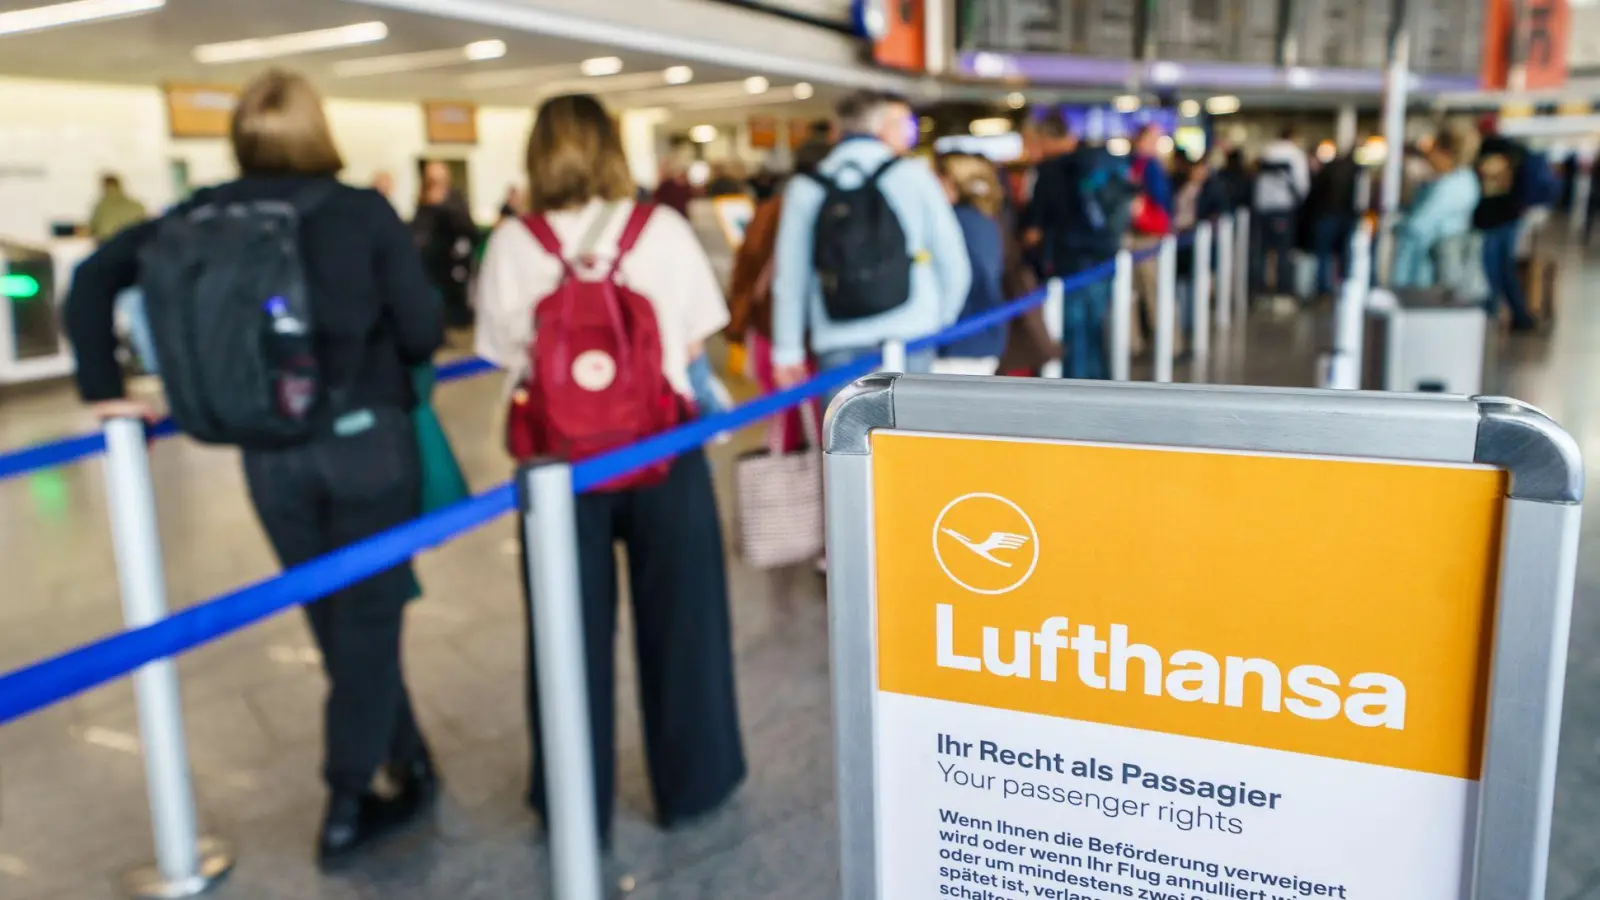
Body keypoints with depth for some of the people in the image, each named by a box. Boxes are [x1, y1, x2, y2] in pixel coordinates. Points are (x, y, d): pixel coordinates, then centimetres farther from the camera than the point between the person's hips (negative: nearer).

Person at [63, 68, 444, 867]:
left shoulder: (202, 215, 1)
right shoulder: (364, 211, -8)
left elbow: (94, 277, 1)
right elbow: (424, 332, -9)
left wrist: (104, 388, 7)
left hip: (269, 453, 3)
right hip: (367, 437, -3)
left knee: (338, 621, 18)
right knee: (368, 618, 8)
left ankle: (407, 768, 31)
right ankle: (347, 806, 13)